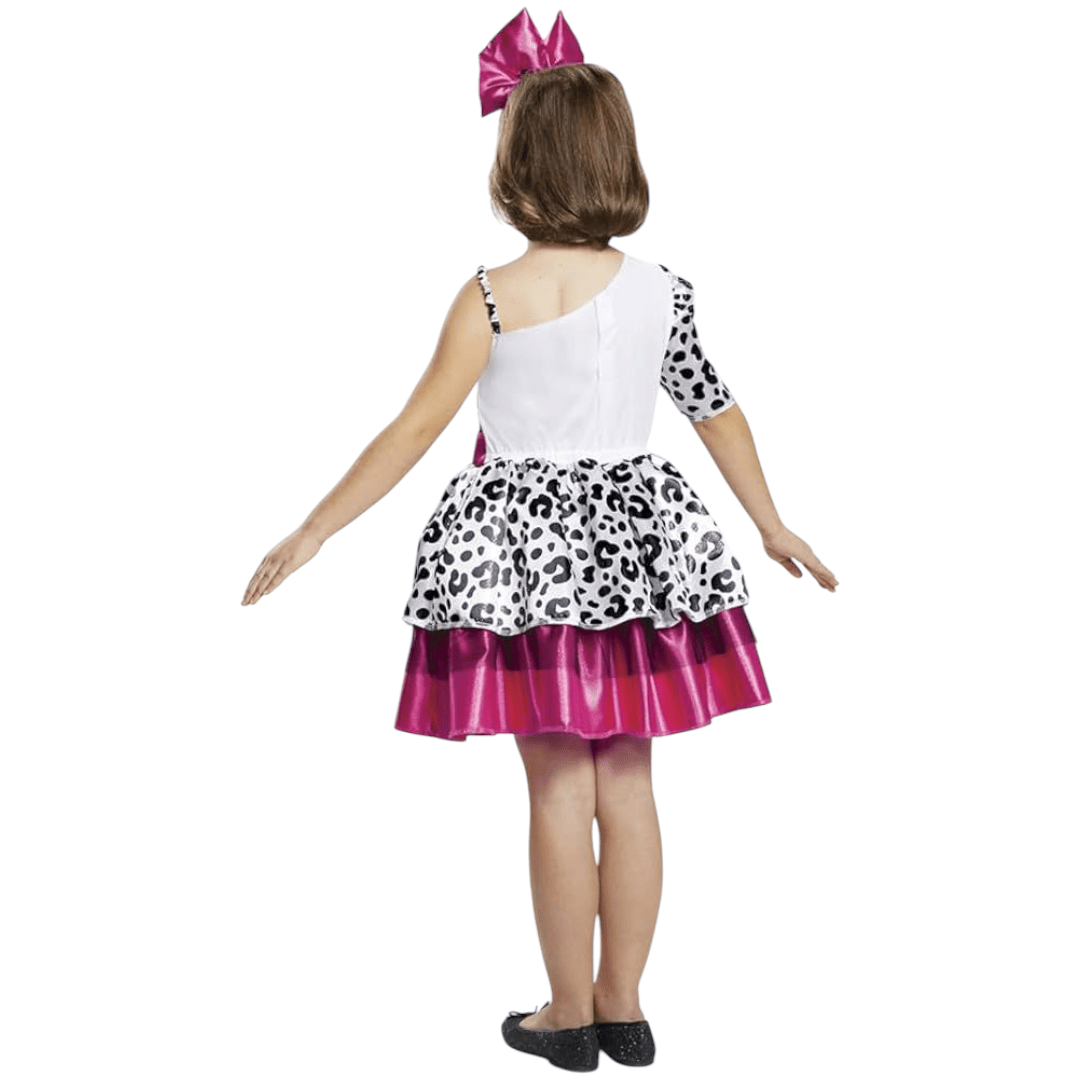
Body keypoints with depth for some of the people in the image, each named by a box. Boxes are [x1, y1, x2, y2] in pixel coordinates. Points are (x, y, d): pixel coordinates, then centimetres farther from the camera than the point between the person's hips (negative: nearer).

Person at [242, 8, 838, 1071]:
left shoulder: (495, 294, -13)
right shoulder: (660, 286, 1)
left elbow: (414, 430, -13)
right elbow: (718, 411, 8)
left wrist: (311, 533, -5)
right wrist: (774, 527, 21)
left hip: (528, 543, -4)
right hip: (636, 534, 4)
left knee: (560, 787, 5)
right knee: (628, 783, 11)